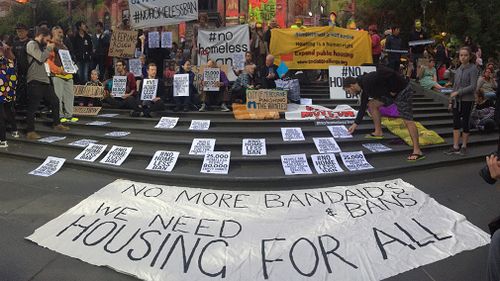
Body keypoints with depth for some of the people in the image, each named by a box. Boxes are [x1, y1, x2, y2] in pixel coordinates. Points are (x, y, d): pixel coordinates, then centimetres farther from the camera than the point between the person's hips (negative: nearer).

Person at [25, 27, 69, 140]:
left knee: (55, 101, 16)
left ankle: (56, 124, 30)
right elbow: (41, 58, -20)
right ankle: (30, 131, 0)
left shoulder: (39, 45, 19)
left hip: (44, 79, 10)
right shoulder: (31, 44, -10)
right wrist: (49, 48, -7)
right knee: (33, 106, -6)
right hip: (35, 81, -9)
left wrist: (48, 49, 10)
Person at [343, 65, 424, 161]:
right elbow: (363, 107, 19)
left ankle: (417, 151, -13)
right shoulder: (364, 89, 9)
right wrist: (356, 124, 23)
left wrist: (393, 89, -19)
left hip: (403, 91, -10)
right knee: (372, 104, 11)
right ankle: (378, 132, 17)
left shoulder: (368, 80, -22)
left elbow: (388, 72, -30)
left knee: (408, 120, -14)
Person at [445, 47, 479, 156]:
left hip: (467, 100, -5)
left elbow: (473, 86, -14)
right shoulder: (458, 70, 10)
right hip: (456, 101, 5)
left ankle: (464, 147, 15)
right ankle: (455, 147, 11)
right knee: (456, 123, 5)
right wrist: (451, 101, 13)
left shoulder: (473, 69, -7)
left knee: (465, 123, 3)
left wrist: (458, 92, -17)